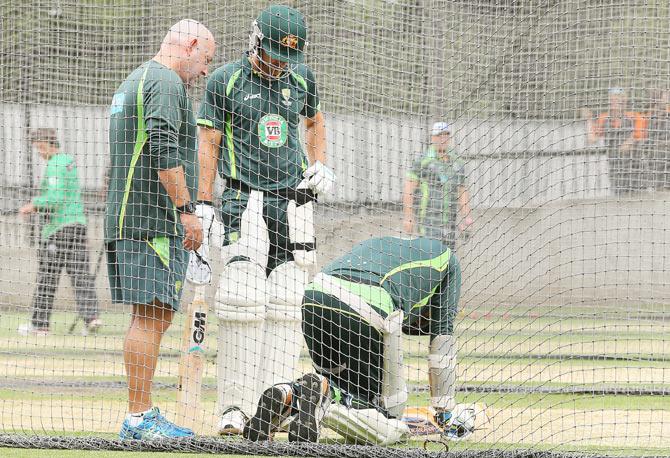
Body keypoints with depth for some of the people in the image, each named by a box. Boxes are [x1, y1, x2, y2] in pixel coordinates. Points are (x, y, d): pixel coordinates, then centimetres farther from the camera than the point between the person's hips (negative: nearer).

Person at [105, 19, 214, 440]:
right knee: (151, 316, -12)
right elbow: (163, 150, -20)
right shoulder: (166, 83, -8)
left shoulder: (133, 82, 25)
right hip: (154, 219, -10)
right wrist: (187, 210, -19)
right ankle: (139, 418, -15)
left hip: (125, 219, 10)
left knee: (155, 318, 11)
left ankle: (143, 417, 11)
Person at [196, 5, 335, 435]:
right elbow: (209, 143, -1)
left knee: (286, 304, 0)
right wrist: (203, 206, -8)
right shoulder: (226, 80, -2)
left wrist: (320, 165, 10)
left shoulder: (301, 77, 9)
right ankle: (235, 407, -11)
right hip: (246, 201, -4)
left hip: (294, 203, 4)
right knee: (243, 301, -14)